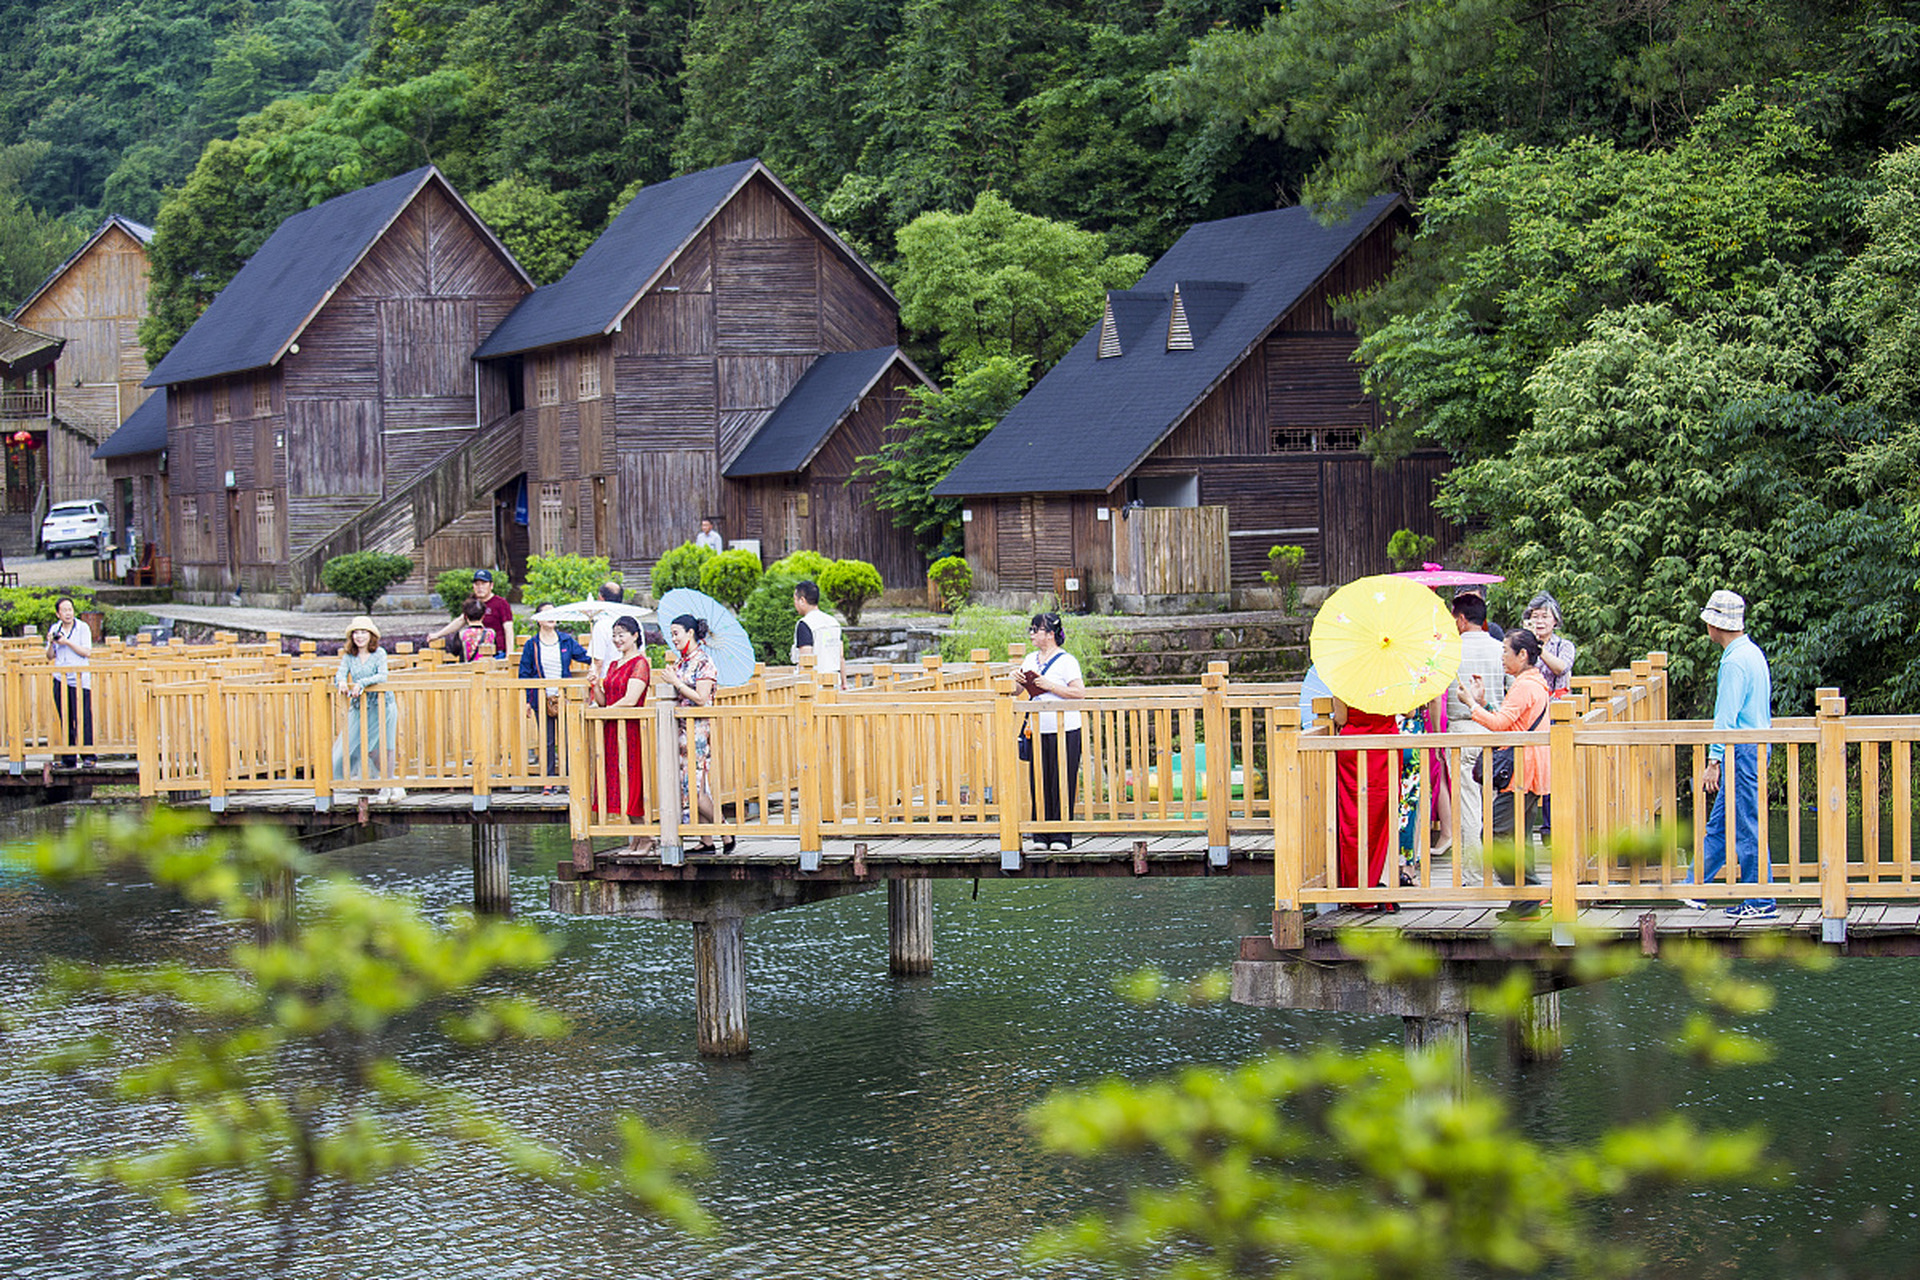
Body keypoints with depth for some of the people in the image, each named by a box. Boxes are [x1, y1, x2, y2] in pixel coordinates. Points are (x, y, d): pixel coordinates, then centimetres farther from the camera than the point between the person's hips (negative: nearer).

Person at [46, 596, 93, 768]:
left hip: (80, 680, -4)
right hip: (60, 680, 4)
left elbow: (87, 652, -8)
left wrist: (67, 642, -13)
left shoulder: (83, 628, 1)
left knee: (83, 720, -8)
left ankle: (89, 757, -4)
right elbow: (50, 657, 14)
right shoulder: (54, 629, 12)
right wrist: (51, 644, -5)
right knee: (65, 721, 4)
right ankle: (68, 758, 9)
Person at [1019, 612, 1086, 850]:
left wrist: (1050, 686, -17)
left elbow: (1079, 692, -13)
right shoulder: (1030, 659, 15)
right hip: (1038, 731, 6)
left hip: (1064, 731, -6)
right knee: (1038, 783, 3)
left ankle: (1061, 836, 1)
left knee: (1061, 784, -4)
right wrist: (1018, 681, 1)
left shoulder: (1066, 661, -5)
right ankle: (1041, 836, 8)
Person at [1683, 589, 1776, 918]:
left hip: (1742, 751, -10)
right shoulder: (1753, 653, 14)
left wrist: (1714, 762, -21)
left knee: (1747, 827, -4)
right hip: (1755, 747, 10)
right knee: (1719, 824, 14)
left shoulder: (1735, 661, -17)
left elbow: (1726, 717, -21)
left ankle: (1761, 903, -1)